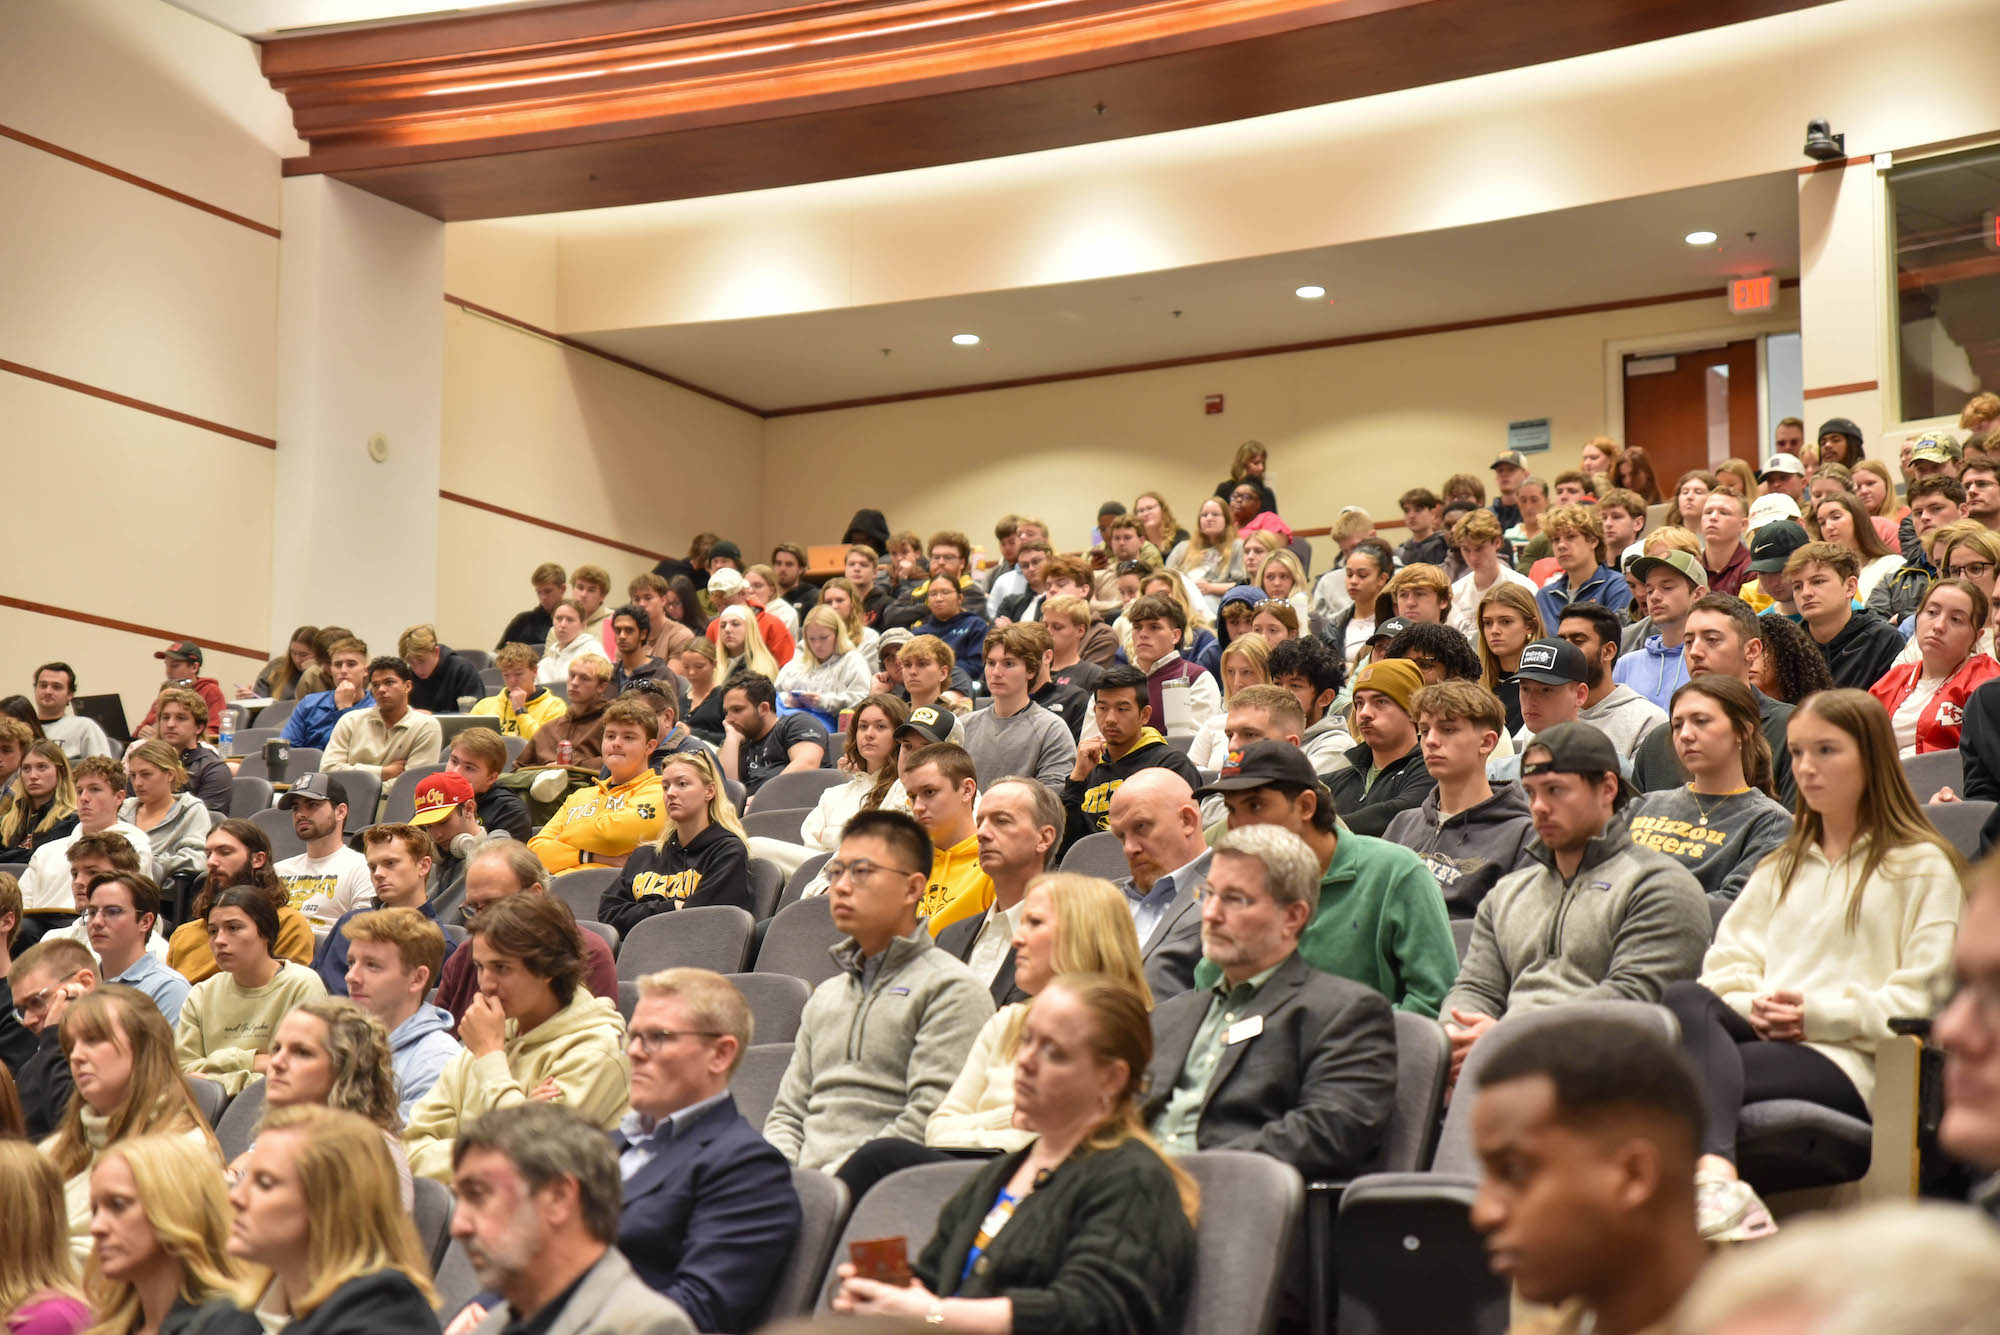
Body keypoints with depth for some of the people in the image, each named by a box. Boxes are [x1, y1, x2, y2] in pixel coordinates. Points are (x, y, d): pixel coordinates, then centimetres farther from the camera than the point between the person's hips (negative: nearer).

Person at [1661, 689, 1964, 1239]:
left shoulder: (1922, 867, 12)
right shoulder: (1780, 868, 33)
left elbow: (1923, 995, -1)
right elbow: (1728, 962, 21)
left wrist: (1821, 1013, -11)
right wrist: (1753, 1006, -3)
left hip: (1848, 1060, -5)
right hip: (1761, 1034, 5)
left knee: (1684, 1078, -33)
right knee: (1685, 1000, -34)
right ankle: (1718, 1178, -57)